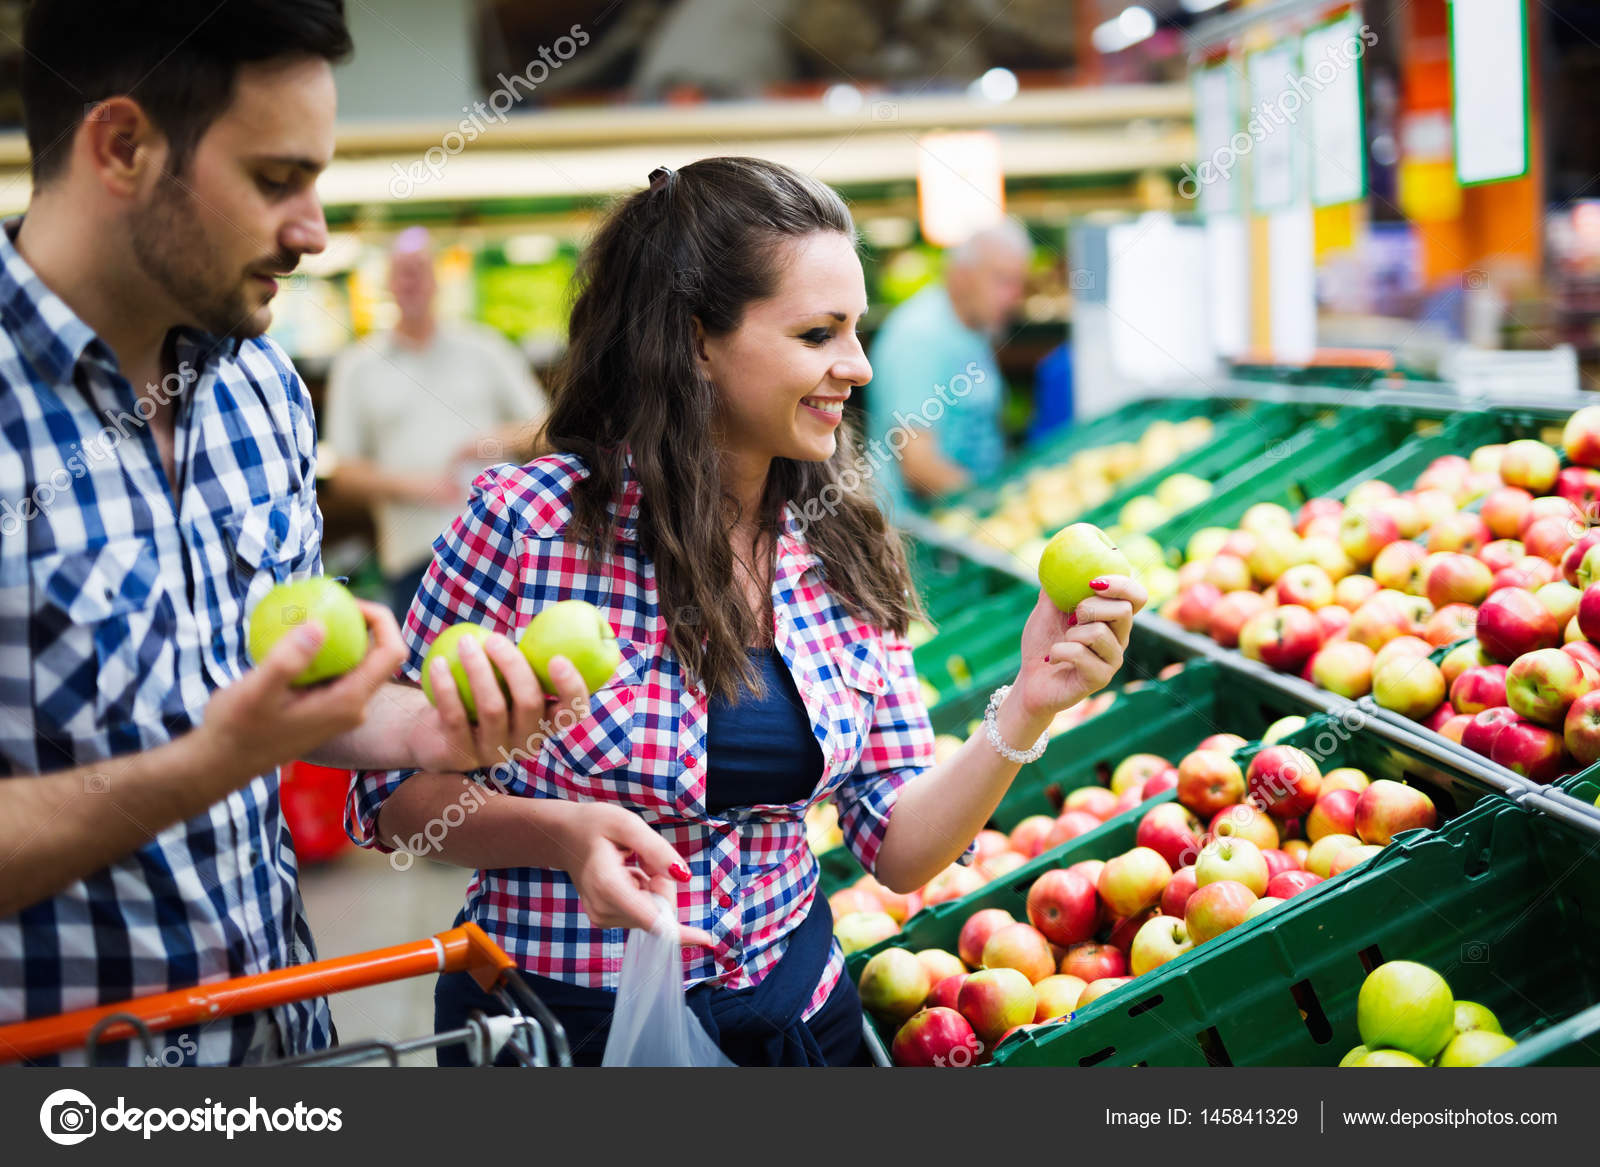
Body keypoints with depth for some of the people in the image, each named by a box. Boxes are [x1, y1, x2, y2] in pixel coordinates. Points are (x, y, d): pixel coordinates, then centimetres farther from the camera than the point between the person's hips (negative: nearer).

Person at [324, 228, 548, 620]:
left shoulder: (485, 349, 14)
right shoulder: (355, 367, 11)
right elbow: (343, 472, 7)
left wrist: (502, 440, -7)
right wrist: (409, 484, -10)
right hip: (413, 555, 0)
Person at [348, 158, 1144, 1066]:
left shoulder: (845, 552, -5)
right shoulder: (526, 522, -19)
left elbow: (899, 850, -3)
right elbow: (392, 795, -10)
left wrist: (1025, 710, -18)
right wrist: (562, 834, -27)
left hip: (794, 1009, 4)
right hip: (563, 1024, -4)